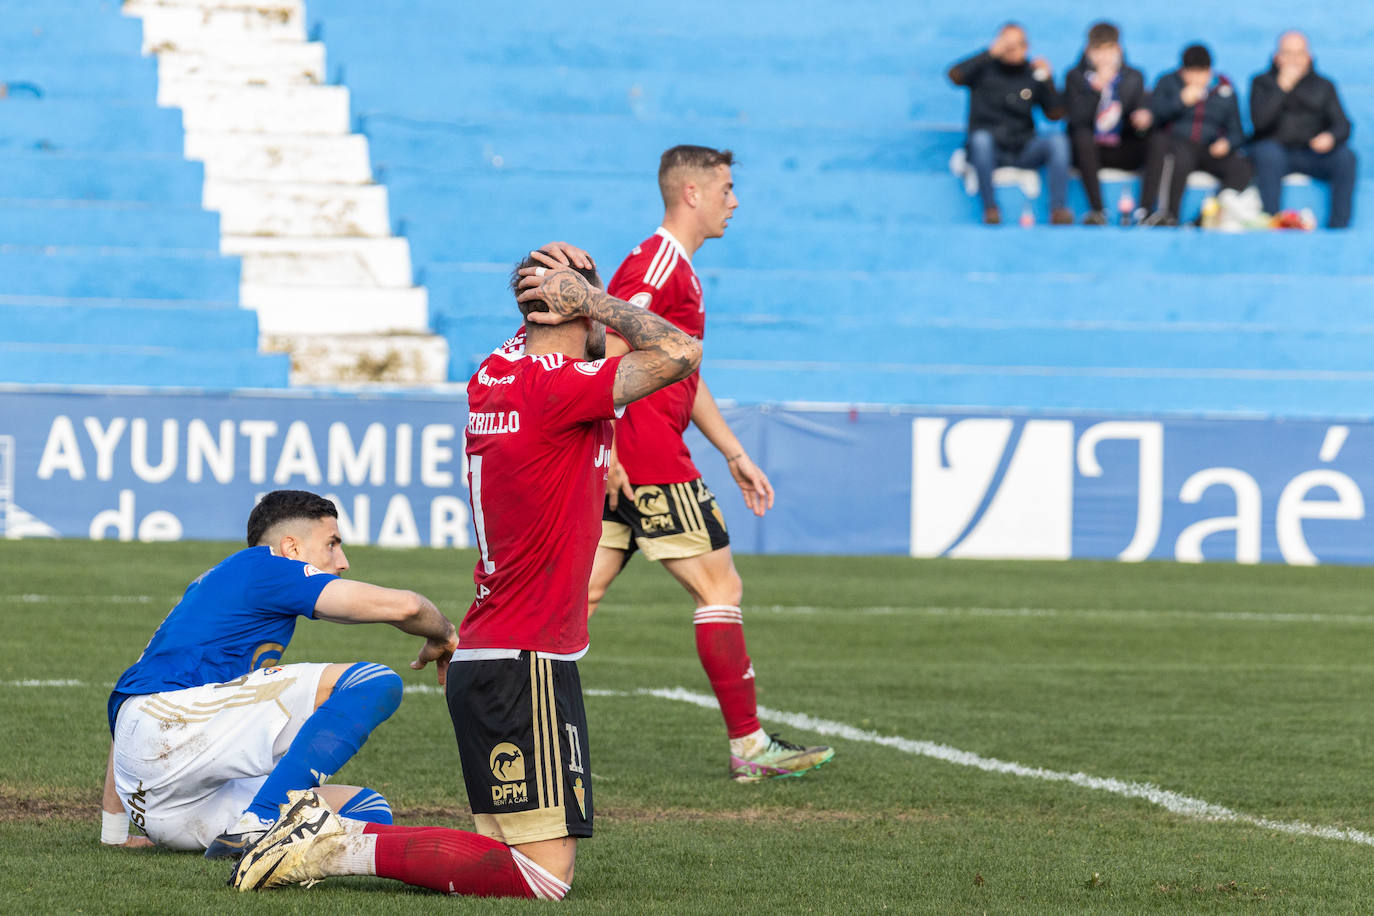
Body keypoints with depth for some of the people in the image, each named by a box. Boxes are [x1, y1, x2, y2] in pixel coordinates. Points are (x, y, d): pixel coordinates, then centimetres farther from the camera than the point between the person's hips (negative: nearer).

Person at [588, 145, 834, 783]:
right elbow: (605, 356, -21)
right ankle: (749, 746, -2)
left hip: (621, 469, 10)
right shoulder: (657, 264, -12)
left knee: (584, 593, 7)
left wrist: (735, 455, 27)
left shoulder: (678, 269, 21)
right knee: (720, 587, -4)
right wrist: (607, 452, -24)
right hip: (650, 462, -10)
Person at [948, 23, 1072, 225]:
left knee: (1058, 140, -25)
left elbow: (1055, 115, 6)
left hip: (1022, 150, 2)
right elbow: (955, 76, -15)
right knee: (981, 137, -37)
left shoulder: (1033, 74, 11)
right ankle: (990, 207, -31)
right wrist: (990, 53, -16)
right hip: (990, 148, -2)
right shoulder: (985, 70, 5)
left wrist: (1048, 81, -8)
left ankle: (1058, 208, -33)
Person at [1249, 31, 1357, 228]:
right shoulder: (1262, 83, 6)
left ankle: (1338, 225, -27)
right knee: (1268, 153, -37)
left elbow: (1342, 125, 3)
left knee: (1345, 156, -26)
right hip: (1276, 147, -2)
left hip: (1312, 153, 2)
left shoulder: (1324, 86, 12)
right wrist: (1282, 87, -17)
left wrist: (1331, 137, -22)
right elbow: (1259, 121, -12)